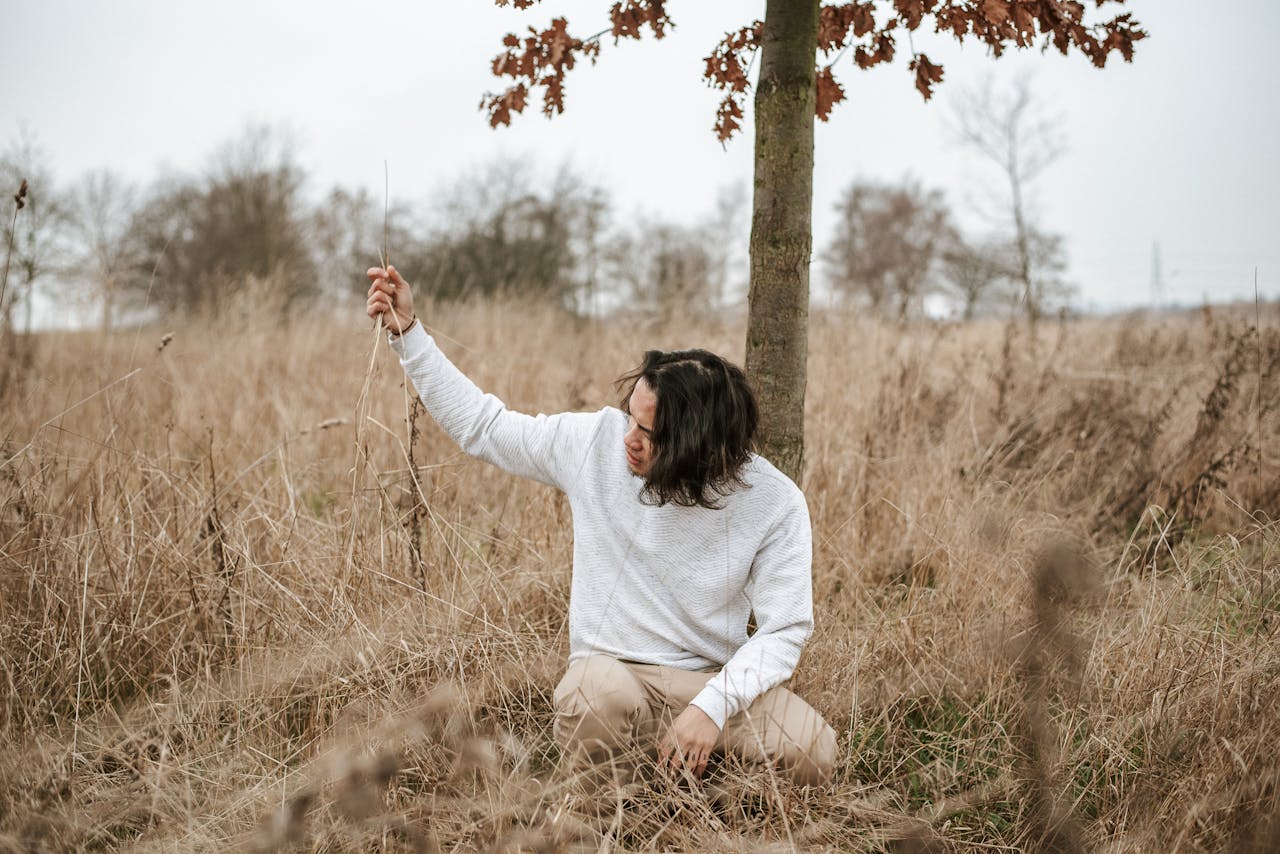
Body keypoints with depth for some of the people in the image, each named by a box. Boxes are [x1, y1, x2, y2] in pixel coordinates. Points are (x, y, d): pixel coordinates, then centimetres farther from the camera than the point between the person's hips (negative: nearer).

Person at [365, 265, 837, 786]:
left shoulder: (775, 503, -11)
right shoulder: (597, 441, -6)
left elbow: (784, 628, -10)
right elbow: (480, 425, 5)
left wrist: (712, 706, -25)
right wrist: (407, 332, 0)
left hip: (713, 680, 0)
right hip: (610, 667, 0)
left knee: (813, 756, -27)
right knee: (598, 695, -38)